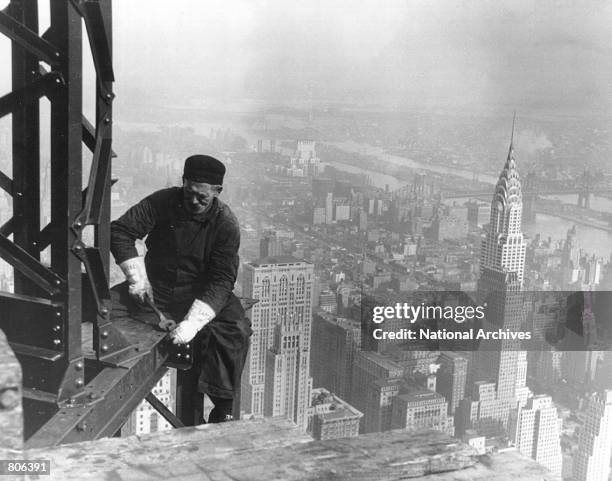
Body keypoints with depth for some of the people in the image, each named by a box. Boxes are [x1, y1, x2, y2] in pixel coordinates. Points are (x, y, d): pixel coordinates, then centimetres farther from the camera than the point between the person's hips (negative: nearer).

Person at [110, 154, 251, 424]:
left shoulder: (225, 225, -12)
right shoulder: (163, 202, -6)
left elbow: (221, 281, -18)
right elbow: (120, 231, -2)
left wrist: (192, 322, -31)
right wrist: (137, 277, -12)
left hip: (200, 295, -2)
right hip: (154, 288, 2)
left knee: (234, 330, -30)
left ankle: (222, 409, -19)